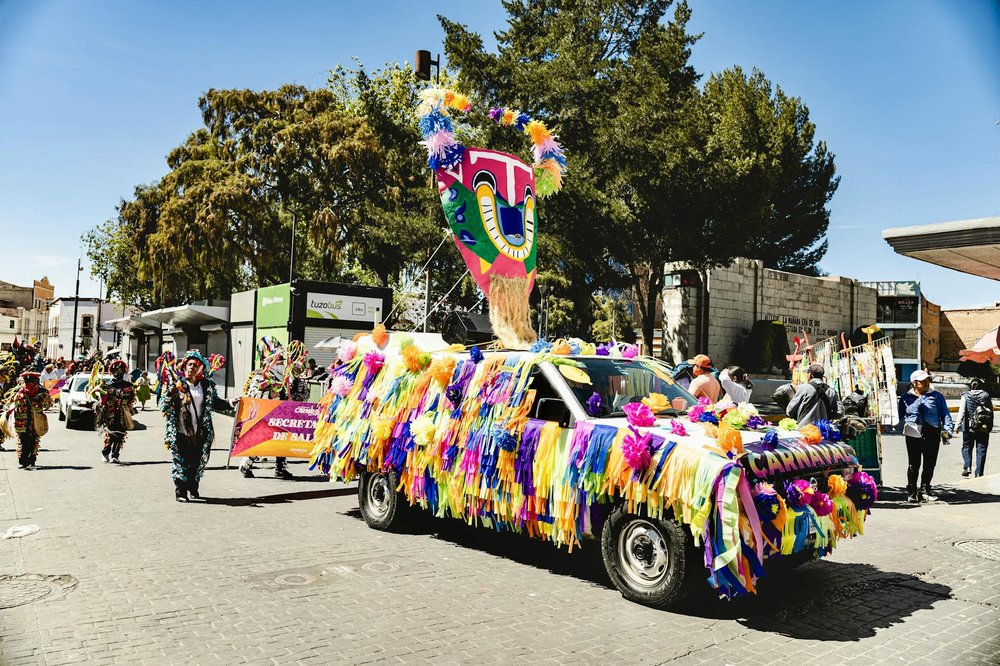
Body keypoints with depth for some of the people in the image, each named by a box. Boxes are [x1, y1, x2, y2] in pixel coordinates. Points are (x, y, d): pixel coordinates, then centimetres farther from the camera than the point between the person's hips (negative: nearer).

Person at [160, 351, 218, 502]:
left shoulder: (208, 385, 8)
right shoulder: (177, 384, 0)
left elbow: (215, 403, 22)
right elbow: (163, 407, -4)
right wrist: (170, 392, -19)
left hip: (201, 432, 3)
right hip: (181, 432, -2)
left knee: (198, 462, 10)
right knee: (181, 462, 0)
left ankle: (193, 488, 30)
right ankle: (180, 491, 11)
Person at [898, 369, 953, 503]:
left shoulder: (936, 396, 9)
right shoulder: (906, 398, 9)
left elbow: (945, 414, 6)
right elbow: (900, 416, 15)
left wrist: (947, 430, -5)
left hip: (932, 434, 1)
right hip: (913, 434, -1)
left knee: (929, 464, 5)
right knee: (914, 464, -1)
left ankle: (925, 490, 19)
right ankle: (911, 492, 9)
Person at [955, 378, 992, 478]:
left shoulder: (966, 396, -3)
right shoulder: (987, 396, 2)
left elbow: (961, 412, -9)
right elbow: (991, 412, 4)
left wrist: (957, 425, -7)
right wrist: (990, 427, 11)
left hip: (969, 427, -1)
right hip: (984, 428, 1)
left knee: (967, 447, 13)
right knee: (981, 449, 6)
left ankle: (967, 466, -6)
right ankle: (979, 473, 6)